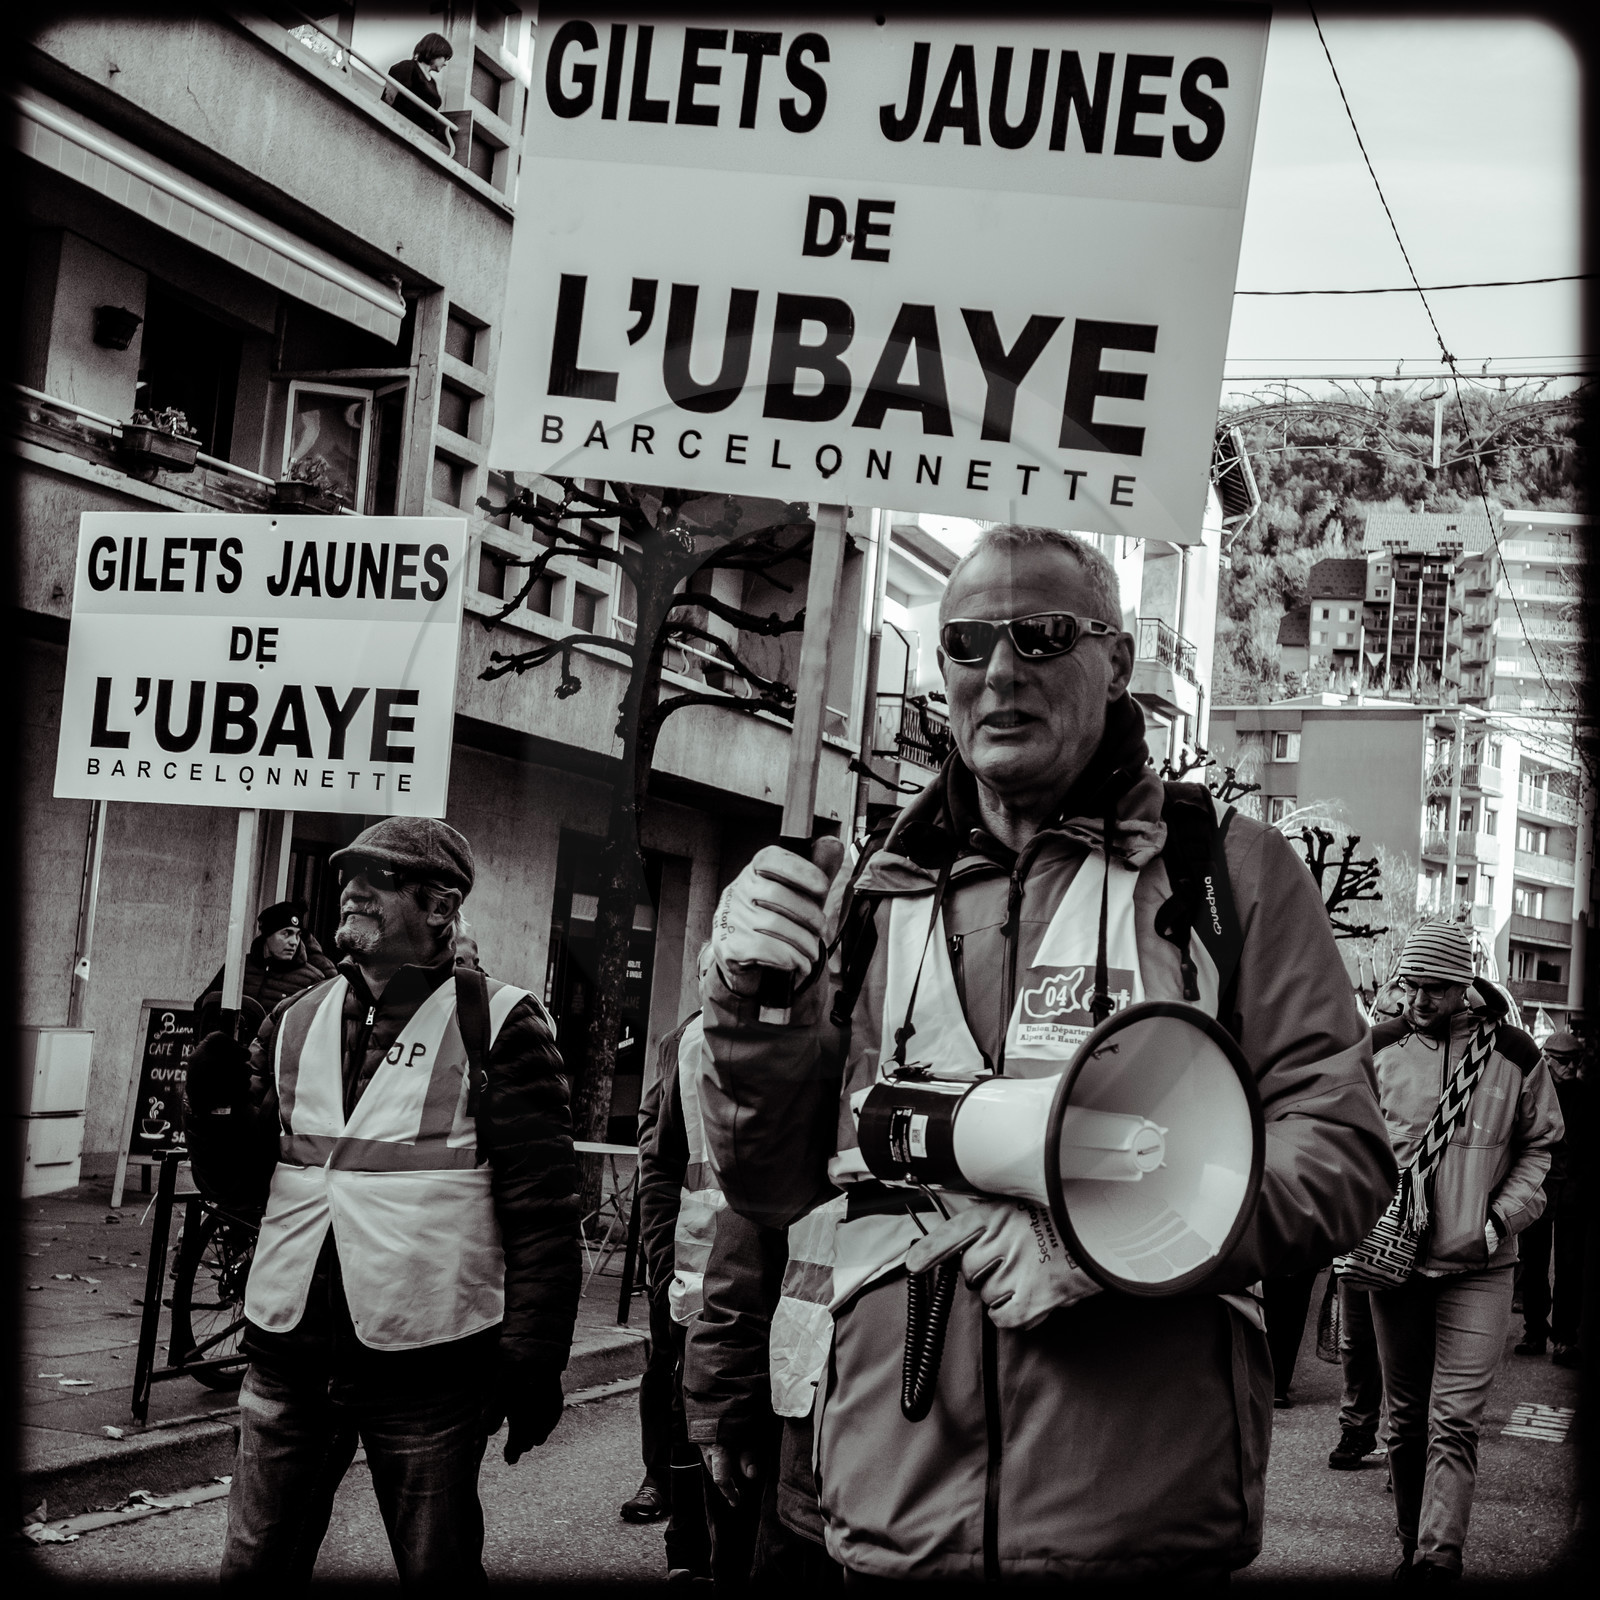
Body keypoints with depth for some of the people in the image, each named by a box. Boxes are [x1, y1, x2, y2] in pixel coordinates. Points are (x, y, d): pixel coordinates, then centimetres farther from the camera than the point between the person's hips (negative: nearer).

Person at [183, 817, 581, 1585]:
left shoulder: (498, 1026, -5)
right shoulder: (294, 1023, 10)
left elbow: (541, 1207, -7)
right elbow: (241, 1182, 13)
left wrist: (534, 1357, -11)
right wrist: (217, 1110, -6)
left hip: (428, 1367, -4)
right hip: (291, 1351, 5)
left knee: (437, 1567, 9)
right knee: (256, 1565, 13)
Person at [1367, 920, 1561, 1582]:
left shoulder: (1512, 1053, -2)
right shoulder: (1381, 1053, 3)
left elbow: (1541, 1145, 7)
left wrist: (1502, 1217, -5)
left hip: (1478, 1267, -2)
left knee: (1453, 1421, -10)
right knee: (1405, 1420, 11)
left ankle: (1440, 1560, -11)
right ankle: (1412, 1549, 23)